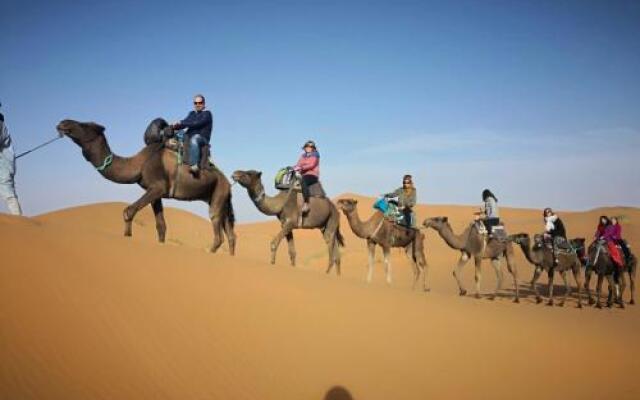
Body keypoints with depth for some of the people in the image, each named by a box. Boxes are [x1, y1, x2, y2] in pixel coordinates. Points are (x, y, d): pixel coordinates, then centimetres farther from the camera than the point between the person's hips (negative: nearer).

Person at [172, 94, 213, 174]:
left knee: (194, 139, -38)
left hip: (202, 138, -8)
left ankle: (194, 165, -51)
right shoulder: (192, 114, 24)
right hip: (190, 137, 8)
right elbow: (184, 123, 10)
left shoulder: (207, 114, 3)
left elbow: (197, 124, -12)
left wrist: (181, 123, -11)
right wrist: (175, 126, -11)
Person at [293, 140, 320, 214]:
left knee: (303, 182, -37)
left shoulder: (315, 155, 1)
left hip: (312, 175, -8)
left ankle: (306, 203, -42)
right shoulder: (303, 156, 21)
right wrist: (295, 168, -9)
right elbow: (298, 165, 12)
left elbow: (311, 165, -13)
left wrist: (301, 167, -21)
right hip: (303, 175, 8)